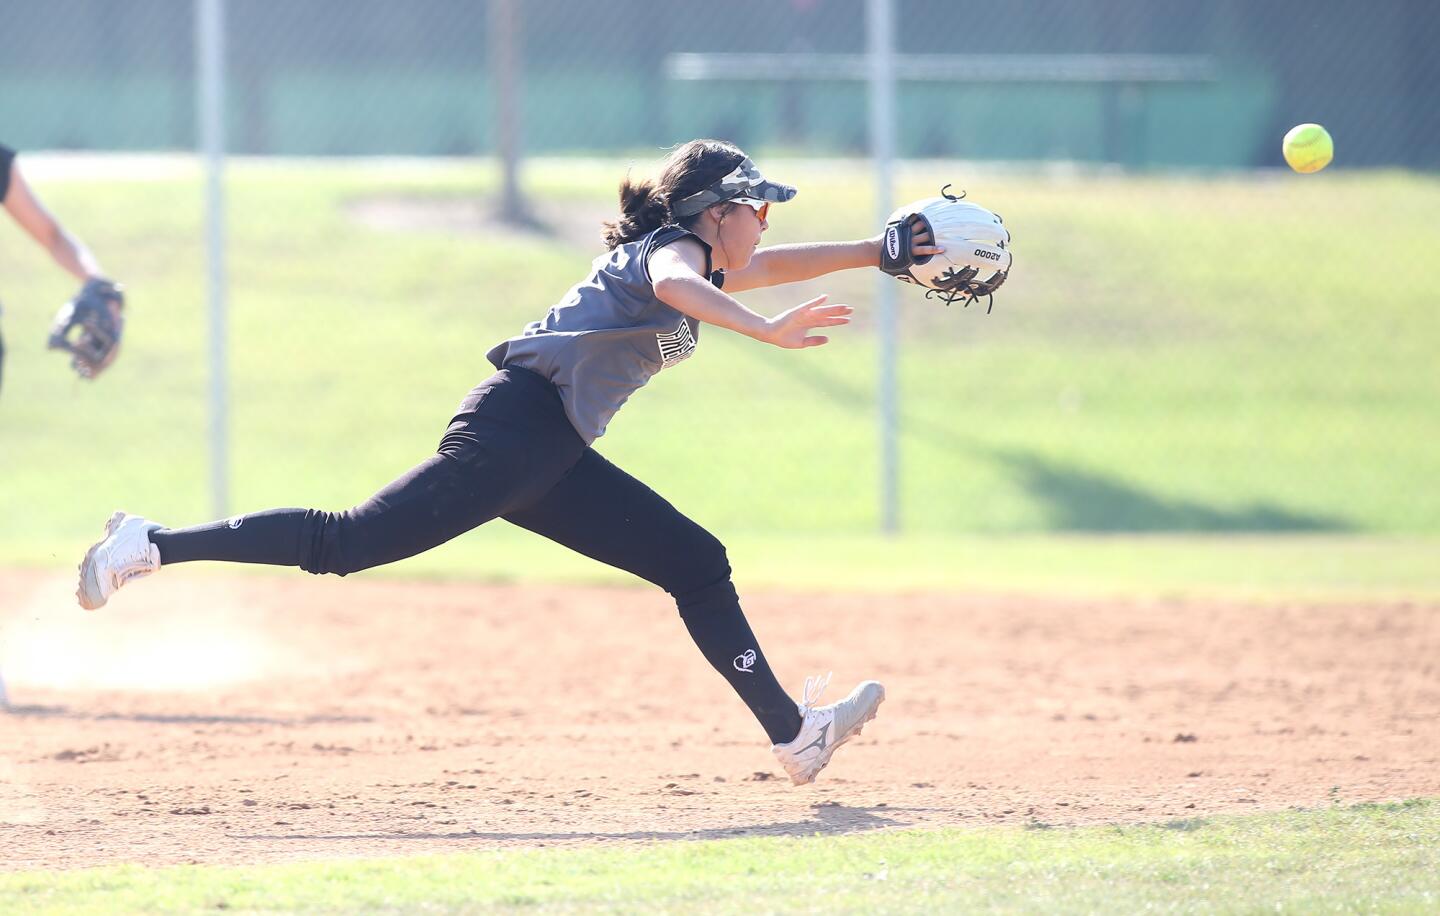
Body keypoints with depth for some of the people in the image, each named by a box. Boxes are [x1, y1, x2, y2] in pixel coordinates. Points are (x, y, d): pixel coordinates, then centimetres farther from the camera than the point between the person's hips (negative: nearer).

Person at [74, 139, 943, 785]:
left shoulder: (703, 261, 22)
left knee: (696, 564, 10)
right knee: (350, 542, -16)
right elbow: (674, 286, -31)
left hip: (554, 456, 10)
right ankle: (155, 545, -13)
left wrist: (884, 252, 34)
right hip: (517, 425, -10)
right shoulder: (675, 248, -7)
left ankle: (795, 732, 13)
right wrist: (769, 332, -41)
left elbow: (768, 266, 37)